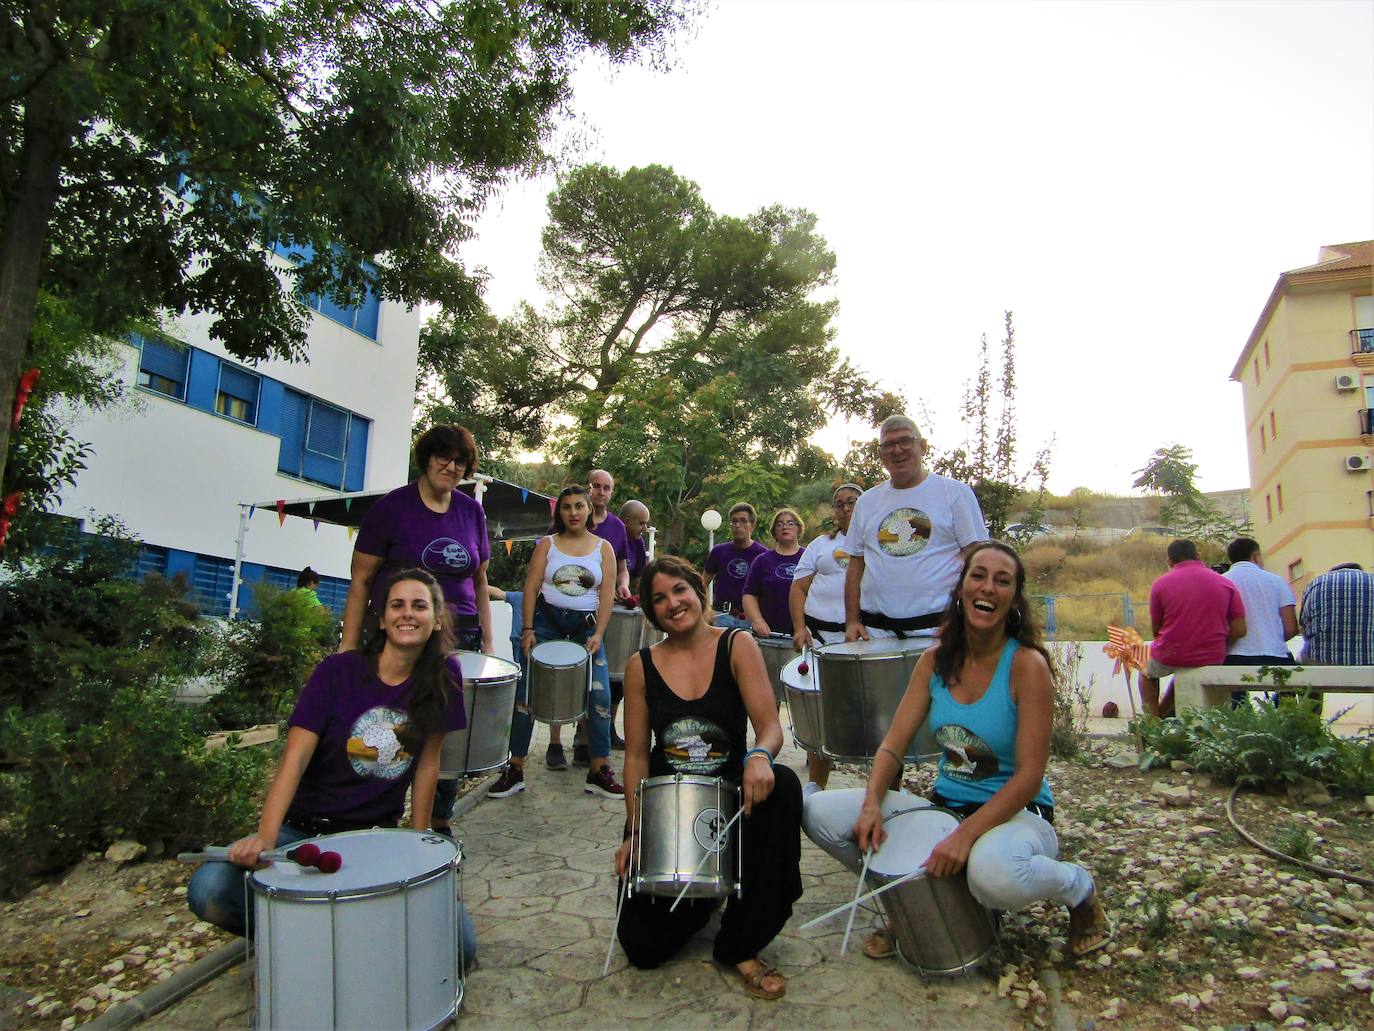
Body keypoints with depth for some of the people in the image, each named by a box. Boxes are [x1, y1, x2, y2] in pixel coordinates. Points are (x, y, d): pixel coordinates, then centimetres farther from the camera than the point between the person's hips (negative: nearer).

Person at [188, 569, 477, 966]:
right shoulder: (339, 670, -9)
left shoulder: (444, 678, -3)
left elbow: (427, 762, 1)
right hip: (305, 829, -1)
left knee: (461, 945, -14)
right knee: (208, 892, -28)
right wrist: (264, 836, -30)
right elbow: (296, 755, -17)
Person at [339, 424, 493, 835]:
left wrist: (488, 643, 9)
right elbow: (361, 580, -3)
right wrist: (348, 647, -8)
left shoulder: (472, 512, 8)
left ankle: (439, 825, 23)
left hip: (459, 639, 3)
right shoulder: (392, 507, -4)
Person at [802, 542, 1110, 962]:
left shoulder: (1027, 664, -14)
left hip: (1016, 813, -4)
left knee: (994, 873, -41)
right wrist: (872, 803, -20)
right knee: (819, 812, -13)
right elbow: (893, 743, -2)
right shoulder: (935, 660, 0)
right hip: (943, 805, 4)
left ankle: (1078, 888, -2)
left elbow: (1029, 775, -18)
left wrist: (965, 835, -28)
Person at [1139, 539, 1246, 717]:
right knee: (1185, 674, 37)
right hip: (1212, 660, 3)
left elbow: (1155, 630, 1)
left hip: (1170, 658, -3)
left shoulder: (1160, 584, -6)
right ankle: (1164, 714, 41)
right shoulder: (1226, 583, -1)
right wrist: (1213, 643, 13)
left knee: (1147, 673, 30)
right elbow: (1239, 630, -4)